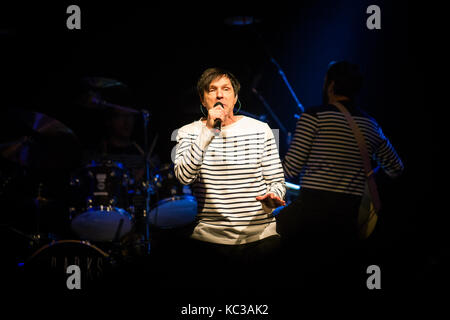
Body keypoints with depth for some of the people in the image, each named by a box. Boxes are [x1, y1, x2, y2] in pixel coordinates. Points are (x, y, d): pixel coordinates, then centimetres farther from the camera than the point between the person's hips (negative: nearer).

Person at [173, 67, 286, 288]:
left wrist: (272, 198, -15)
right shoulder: (189, 133, 4)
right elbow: (184, 177, -14)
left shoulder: (260, 130, 5)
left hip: (261, 238, 1)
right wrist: (207, 132, -17)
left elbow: (276, 181, 7)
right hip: (209, 241, -1)